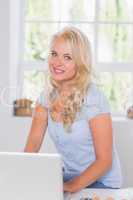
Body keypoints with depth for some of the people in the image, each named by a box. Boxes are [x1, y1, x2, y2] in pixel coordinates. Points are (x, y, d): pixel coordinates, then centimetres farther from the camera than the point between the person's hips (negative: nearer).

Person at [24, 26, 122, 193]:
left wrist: (70, 187, -28)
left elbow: (105, 160, -17)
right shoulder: (47, 96, 1)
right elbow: (33, 143, -1)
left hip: (100, 182, -5)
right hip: (67, 177, 5)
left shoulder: (93, 99, -17)